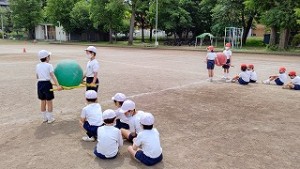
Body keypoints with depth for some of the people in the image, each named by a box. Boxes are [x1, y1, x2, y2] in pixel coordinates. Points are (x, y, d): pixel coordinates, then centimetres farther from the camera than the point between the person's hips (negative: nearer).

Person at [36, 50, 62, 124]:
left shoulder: (37, 66, 8)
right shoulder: (49, 65, -9)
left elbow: (37, 77, 14)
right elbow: (53, 76, -21)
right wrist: (58, 85, -29)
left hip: (40, 84, 6)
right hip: (47, 84, -6)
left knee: (43, 101, 14)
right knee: (49, 102, 4)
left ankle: (44, 118, 24)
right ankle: (50, 119, 10)